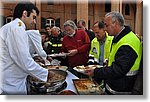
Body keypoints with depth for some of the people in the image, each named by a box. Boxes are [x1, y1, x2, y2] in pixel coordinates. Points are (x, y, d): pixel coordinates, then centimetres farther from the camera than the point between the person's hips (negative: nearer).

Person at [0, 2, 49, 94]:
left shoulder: (8, 27, 14)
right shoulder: (17, 28, -18)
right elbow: (26, 63, -24)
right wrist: (47, 74, -12)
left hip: (9, 84, 10)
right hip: (13, 87, -10)